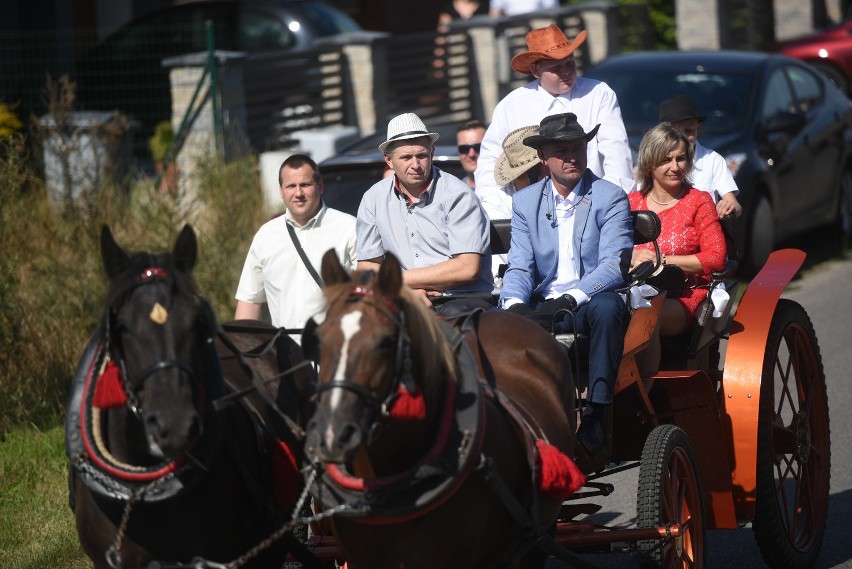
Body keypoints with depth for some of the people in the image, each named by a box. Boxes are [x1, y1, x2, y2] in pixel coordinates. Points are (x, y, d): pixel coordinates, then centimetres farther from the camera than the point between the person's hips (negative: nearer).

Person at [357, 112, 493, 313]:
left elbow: (468, 268, -8)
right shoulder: (374, 199, 11)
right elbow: (367, 267, 15)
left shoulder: (458, 195, -1)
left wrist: (400, 278, -4)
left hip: (463, 298, -3)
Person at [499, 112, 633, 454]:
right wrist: (515, 304, -20)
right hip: (542, 307, 3)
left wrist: (571, 299, -29)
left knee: (606, 307, -38)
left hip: (591, 302, -3)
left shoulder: (610, 198, 0)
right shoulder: (525, 201, 12)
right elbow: (519, 267, 4)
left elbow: (614, 264, -13)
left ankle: (597, 412, -36)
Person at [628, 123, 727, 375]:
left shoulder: (699, 201, 8)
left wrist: (660, 260, -5)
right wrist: (633, 258, -10)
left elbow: (716, 258, -1)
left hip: (684, 298, -2)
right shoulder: (630, 203, 17)